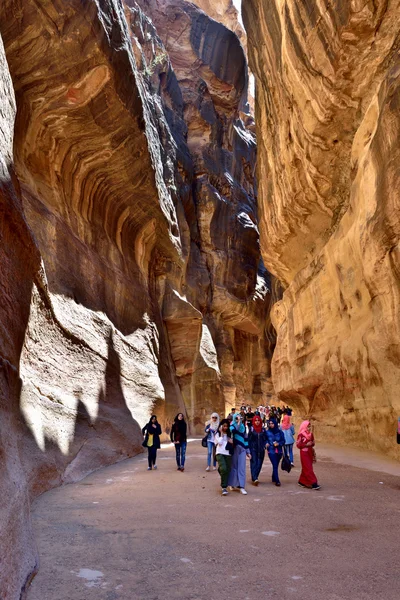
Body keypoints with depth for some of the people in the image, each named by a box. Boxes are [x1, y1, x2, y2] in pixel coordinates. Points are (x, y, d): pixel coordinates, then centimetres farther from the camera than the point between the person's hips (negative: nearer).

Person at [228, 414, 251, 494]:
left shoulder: (243, 427, 14)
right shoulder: (232, 426, 1)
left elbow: (245, 439, 16)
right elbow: (234, 431, -25)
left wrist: (248, 451, 15)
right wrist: (238, 422, -24)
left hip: (242, 449, 3)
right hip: (234, 448, -3)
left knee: (242, 468, -2)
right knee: (234, 466, 5)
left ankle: (241, 486, -1)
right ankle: (232, 484, 22)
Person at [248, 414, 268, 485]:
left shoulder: (263, 430, 7)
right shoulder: (251, 429, -2)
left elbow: (265, 439, 11)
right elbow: (249, 440, -3)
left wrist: (264, 446, -7)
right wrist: (249, 449, -7)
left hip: (261, 450, 3)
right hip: (253, 449, -3)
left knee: (259, 464, 3)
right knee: (254, 463, -10)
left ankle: (254, 478, 15)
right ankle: (254, 479, -16)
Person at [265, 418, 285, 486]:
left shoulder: (280, 432, 1)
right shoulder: (267, 432, -2)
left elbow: (283, 441, 5)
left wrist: (278, 444, -12)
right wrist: (266, 443, -14)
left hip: (279, 451, 2)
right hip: (271, 451, -2)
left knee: (276, 465, 12)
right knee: (275, 466, -9)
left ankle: (274, 479, 30)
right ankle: (277, 481, -7)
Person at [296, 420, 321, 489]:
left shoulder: (311, 434, 7)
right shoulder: (301, 435, -12)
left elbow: (313, 442, 17)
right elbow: (298, 444, -12)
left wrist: (312, 444, -5)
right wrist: (306, 444, -19)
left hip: (310, 453, 7)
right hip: (304, 453, -7)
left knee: (306, 468, 12)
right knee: (308, 469, -7)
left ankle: (302, 481, 25)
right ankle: (313, 483, -8)